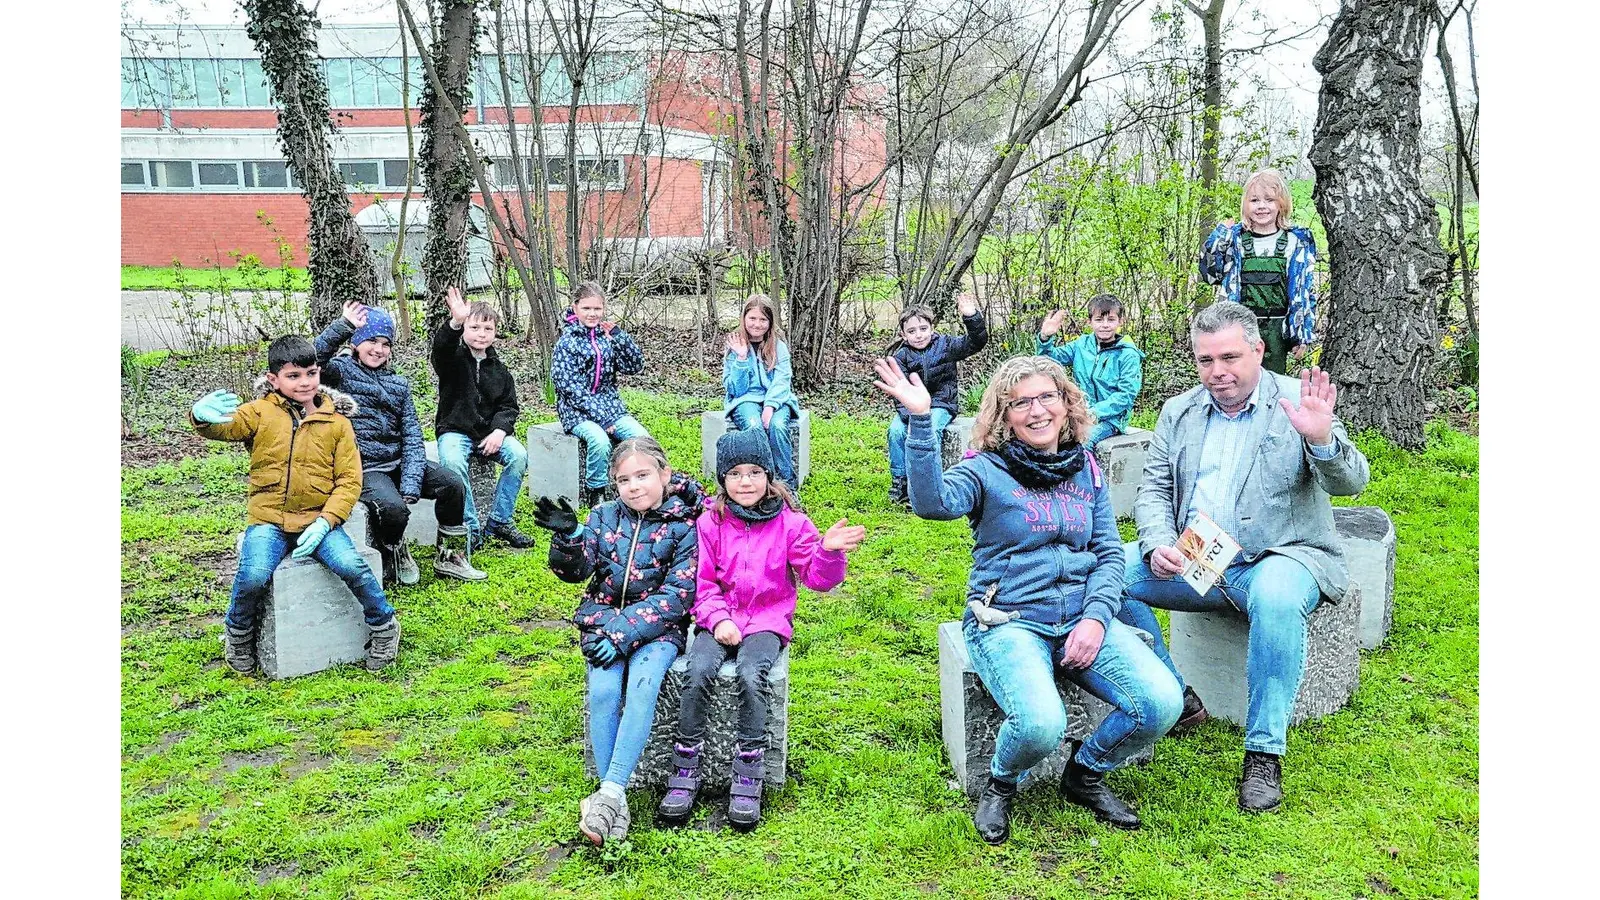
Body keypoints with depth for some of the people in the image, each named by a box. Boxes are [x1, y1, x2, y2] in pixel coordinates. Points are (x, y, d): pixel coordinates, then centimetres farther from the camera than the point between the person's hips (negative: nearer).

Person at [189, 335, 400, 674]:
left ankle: (384, 626, 2)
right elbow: (226, 426, -15)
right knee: (253, 577, -26)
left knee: (353, 567, -25)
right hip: (268, 520, 0)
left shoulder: (337, 422, 4)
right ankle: (238, 633, 7)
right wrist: (202, 417, -41)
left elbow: (349, 480, 1)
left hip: (319, 519, 0)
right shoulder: (261, 412, 3)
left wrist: (324, 522, -12)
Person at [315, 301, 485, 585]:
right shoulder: (341, 371, 1)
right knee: (393, 508, -32)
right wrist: (344, 326, -33)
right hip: (363, 468, -5)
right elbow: (315, 359, -25)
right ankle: (394, 558, 2)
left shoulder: (398, 383, 13)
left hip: (398, 462, 5)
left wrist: (411, 484, -10)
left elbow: (412, 436, 4)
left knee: (452, 484, -13)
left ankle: (448, 557, 5)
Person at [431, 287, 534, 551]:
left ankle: (499, 522, -9)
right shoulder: (453, 358, 0)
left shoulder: (499, 370, 13)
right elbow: (441, 347, -25)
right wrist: (455, 322, -46)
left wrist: (499, 431, -12)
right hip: (455, 431, -3)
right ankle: (472, 529, -20)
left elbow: (508, 406, 9)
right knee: (453, 461, -35)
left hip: (490, 432, 3)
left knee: (518, 455, -24)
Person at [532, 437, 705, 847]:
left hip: (658, 627, -2)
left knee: (643, 683, -32)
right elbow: (574, 570, -1)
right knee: (603, 690, -25)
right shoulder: (605, 517, 7)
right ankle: (614, 799, -19)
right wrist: (566, 537, -23)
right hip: (604, 620, 3)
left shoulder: (685, 527, -5)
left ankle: (610, 791, -31)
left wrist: (626, 631, -20)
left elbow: (677, 596, -11)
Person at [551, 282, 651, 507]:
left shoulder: (606, 336, 9)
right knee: (600, 440, -34)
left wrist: (618, 335, -10)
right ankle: (595, 495, -15)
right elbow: (571, 387, -12)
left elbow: (635, 367, 1)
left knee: (643, 438, -21)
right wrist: (601, 417, -19)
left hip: (610, 407, 4)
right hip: (578, 411, -4)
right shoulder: (567, 342, -4)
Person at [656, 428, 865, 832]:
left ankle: (747, 779, -21)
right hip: (720, 621, 1)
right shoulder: (710, 522, 6)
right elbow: (702, 583, 4)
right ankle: (685, 774, -17)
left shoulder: (789, 522, 3)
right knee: (699, 672, -27)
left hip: (767, 620, -1)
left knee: (751, 676, -30)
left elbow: (815, 577, 0)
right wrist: (717, 619, -11)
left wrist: (828, 552, -20)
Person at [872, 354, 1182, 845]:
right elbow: (932, 501, -24)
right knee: (1040, 724, -32)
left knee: (1162, 702, -19)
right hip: (1009, 621, -4)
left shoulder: (1087, 470, 13)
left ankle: (1086, 774, 11)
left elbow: (1110, 555, 11)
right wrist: (920, 420, -33)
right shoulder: (987, 470, -2)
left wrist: (1096, 618, -7)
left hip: (1082, 617, 5)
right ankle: (1000, 786, 5)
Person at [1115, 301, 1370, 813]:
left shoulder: (1297, 401, 0)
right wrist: (1158, 545, -11)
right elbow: (1153, 490, 9)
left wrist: (1322, 439, -31)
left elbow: (1349, 484, -9)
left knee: (1276, 598, -38)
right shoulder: (1178, 412, 13)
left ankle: (1264, 753, -23)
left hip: (1279, 557, -4)